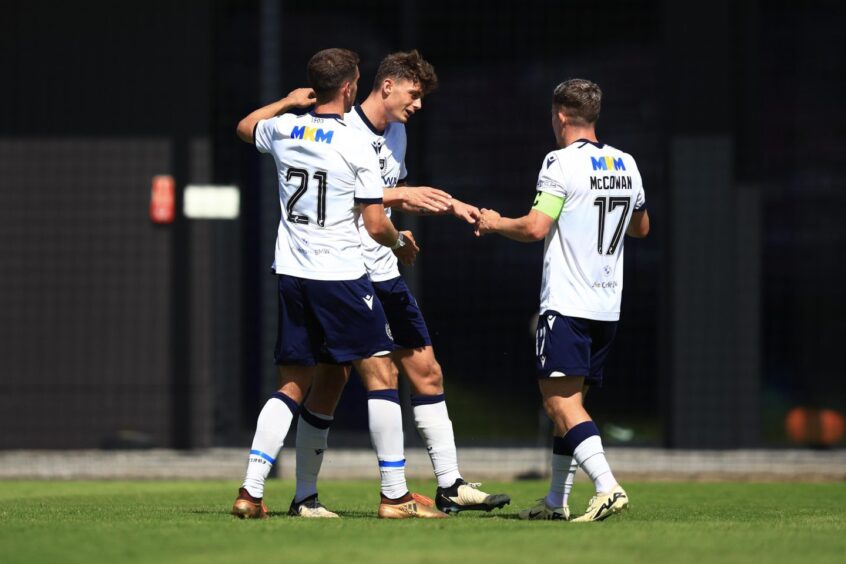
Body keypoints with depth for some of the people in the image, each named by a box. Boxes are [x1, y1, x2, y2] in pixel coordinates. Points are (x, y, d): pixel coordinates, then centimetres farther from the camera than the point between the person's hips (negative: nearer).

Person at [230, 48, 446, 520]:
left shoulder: (285, 129, 4)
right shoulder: (355, 146, -12)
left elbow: (245, 127, 29)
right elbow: (376, 225, -10)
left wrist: (288, 103, 39)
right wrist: (401, 242, 10)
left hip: (291, 275, 6)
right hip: (341, 276, -6)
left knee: (293, 385, 12)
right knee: (381, 374, 1)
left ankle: (251, 491, 3)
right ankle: (395, 495, -1)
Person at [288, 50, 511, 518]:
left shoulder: (396, 132, 14)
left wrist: (450, 206, 15)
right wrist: (399, 194, -23)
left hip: (383, 275, 8)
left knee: (426, 371, 6)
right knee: (331, 380, -6)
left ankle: (450, 486, 10)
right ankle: (304, 496, 2)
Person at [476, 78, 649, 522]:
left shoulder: (561, 163, -11)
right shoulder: (626, 165, 12)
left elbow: (535, 228, -18)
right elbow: (642, 227, 26)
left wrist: (495, 223, 0)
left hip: (566, 303, -8)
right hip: (608, 306, 8)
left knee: (560, 400, -11)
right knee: (570, 400, 15)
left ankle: (607, 486, -27)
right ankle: (556, 501, 19)